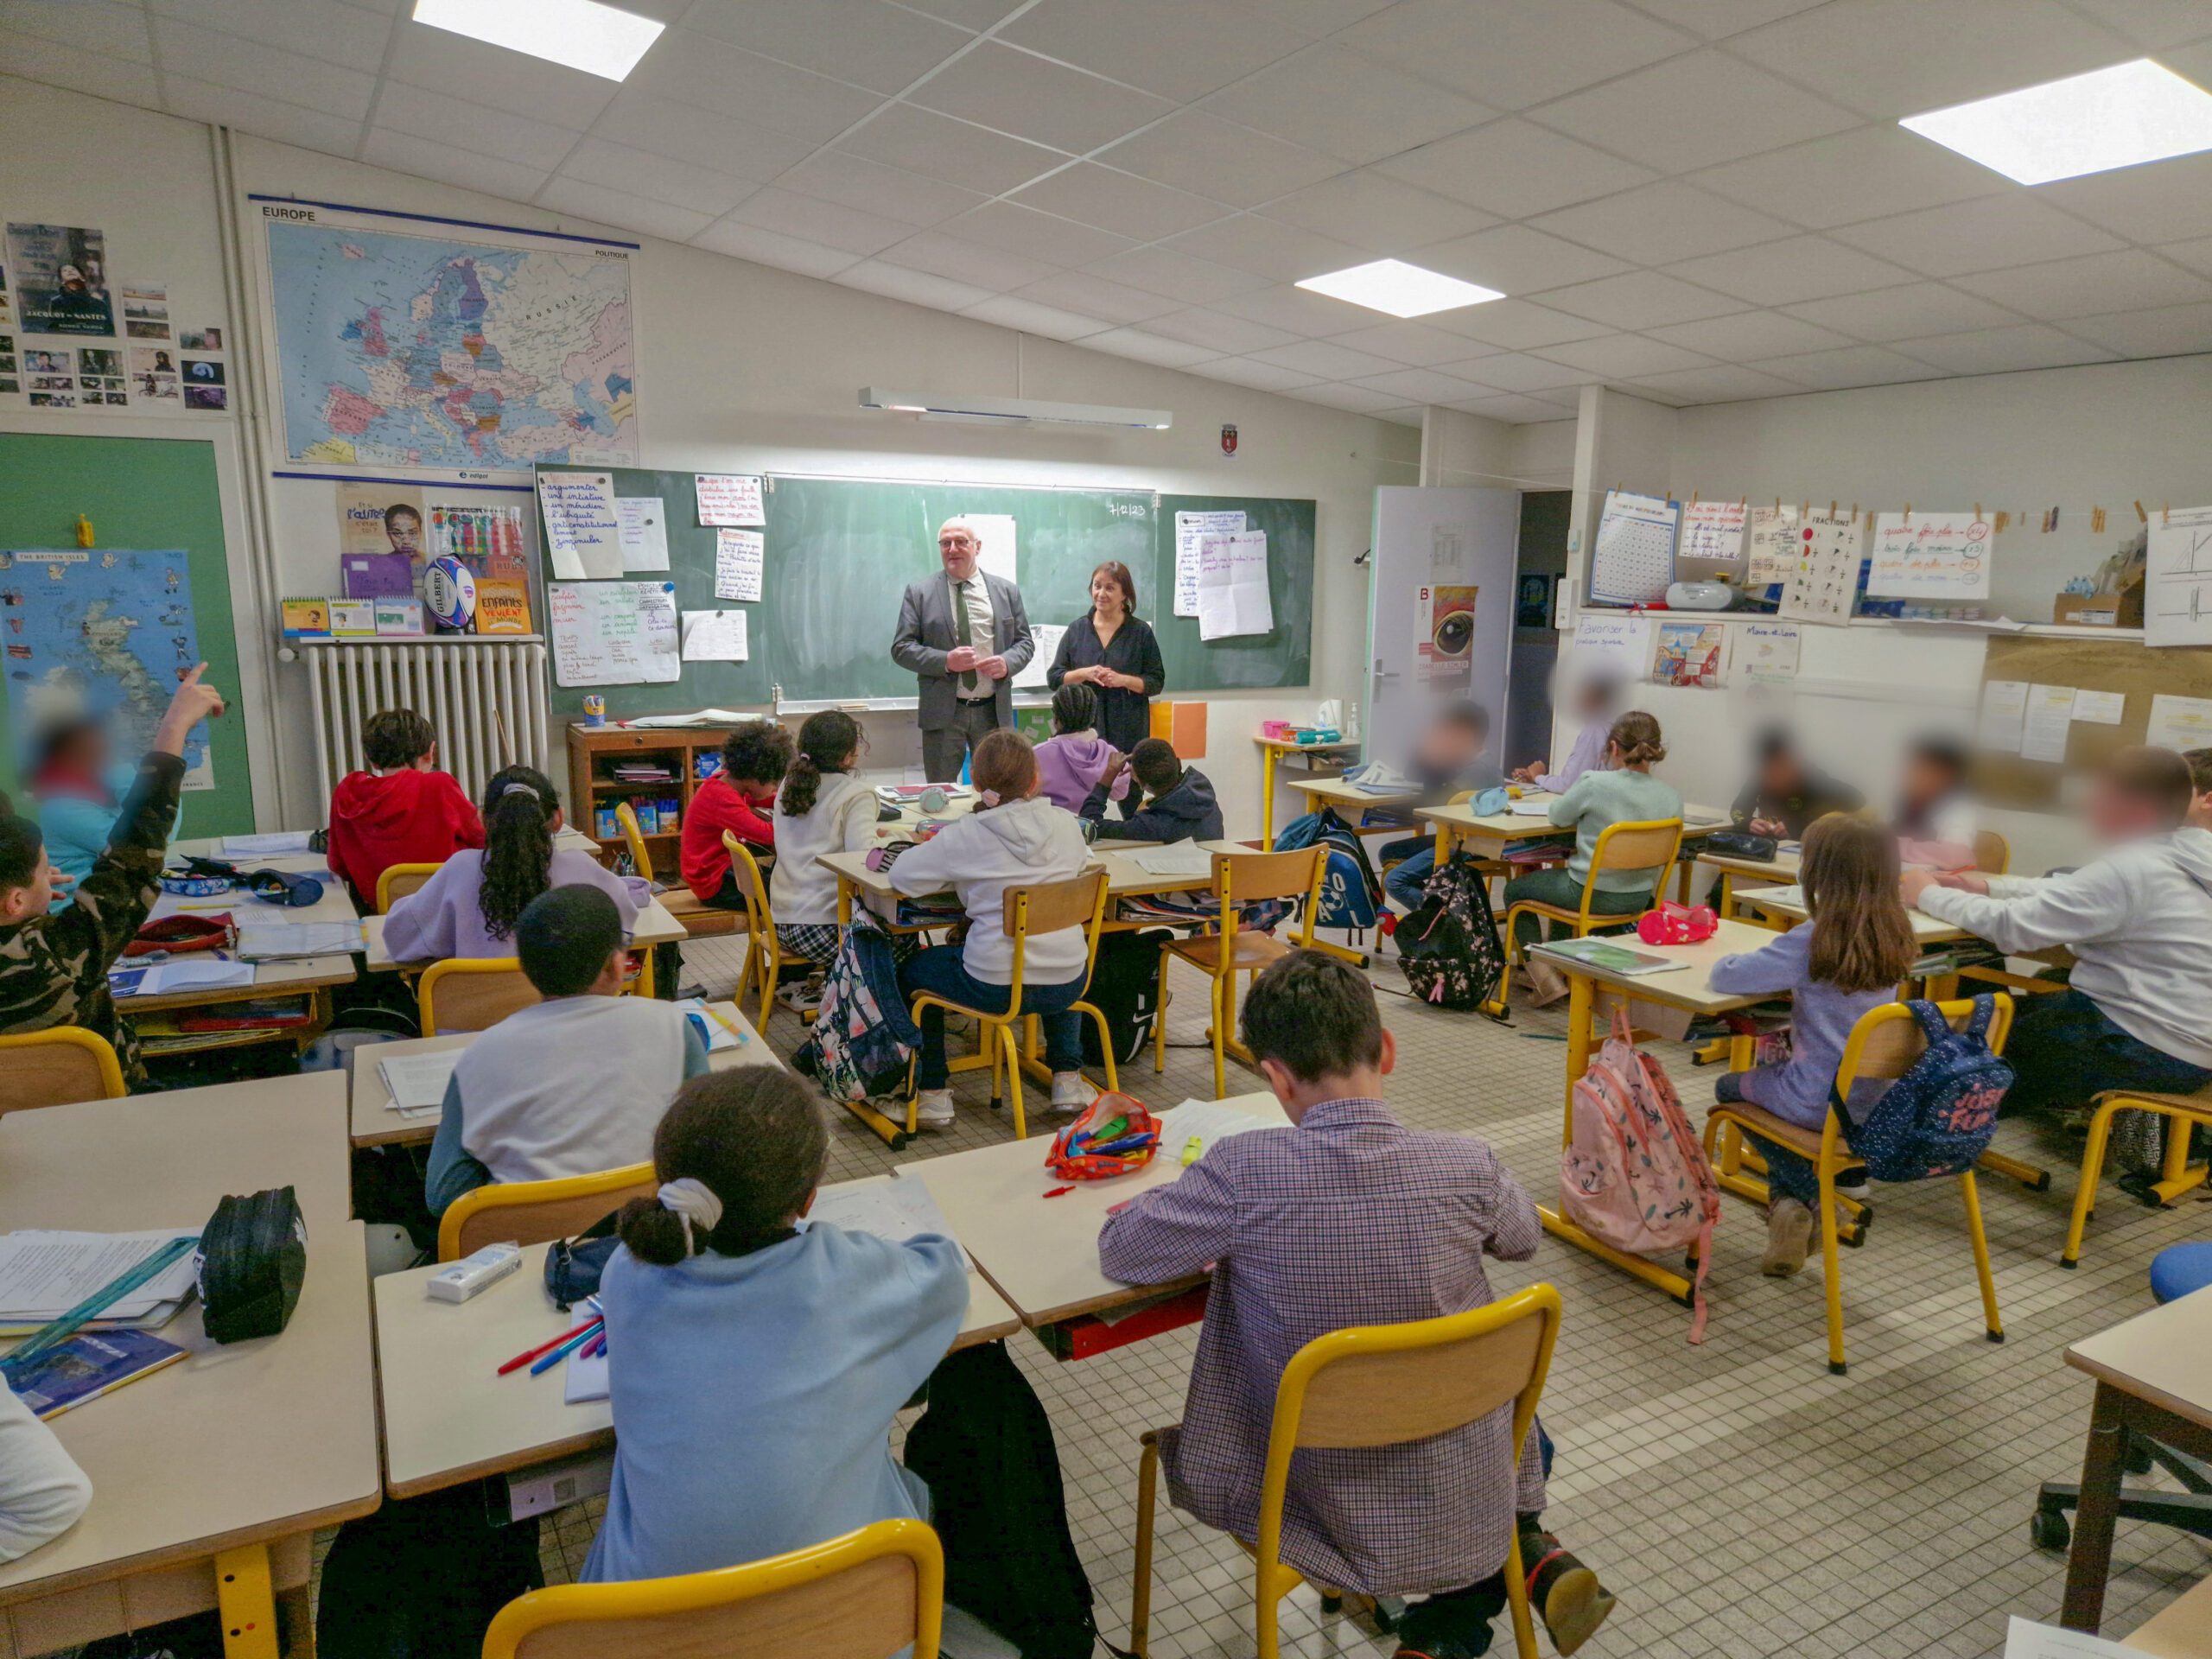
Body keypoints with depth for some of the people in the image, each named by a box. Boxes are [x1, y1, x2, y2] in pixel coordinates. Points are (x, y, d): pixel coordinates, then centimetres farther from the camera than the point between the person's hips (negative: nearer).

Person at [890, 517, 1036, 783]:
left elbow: (1025, 642, 11)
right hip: (943, 712, -1)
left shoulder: (1007, 591, 8)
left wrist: (1008, 662, -12)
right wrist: (945, 661, -17)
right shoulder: (919, 592, 3)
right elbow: (901, 648, -1)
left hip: (994, 711, 2)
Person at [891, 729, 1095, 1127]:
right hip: (1067, 985, 4)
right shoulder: (1064, 823, 0)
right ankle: (1068, 1078, 34)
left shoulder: (967, 835, -11)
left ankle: (933, 1093, 26)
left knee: (913, 968, 25)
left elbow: (901, 874, -7)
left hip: (995, 987, -3)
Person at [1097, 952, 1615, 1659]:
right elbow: (1524, 1239, 6)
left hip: (1326, 1513, -2)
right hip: (1470, 1504, 3)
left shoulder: (1242, 1173, -24)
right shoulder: (1465, 1165, -17)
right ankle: (1525, 1553, 17)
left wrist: (1168, 1198, 10)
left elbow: (1117, 1253, -9)